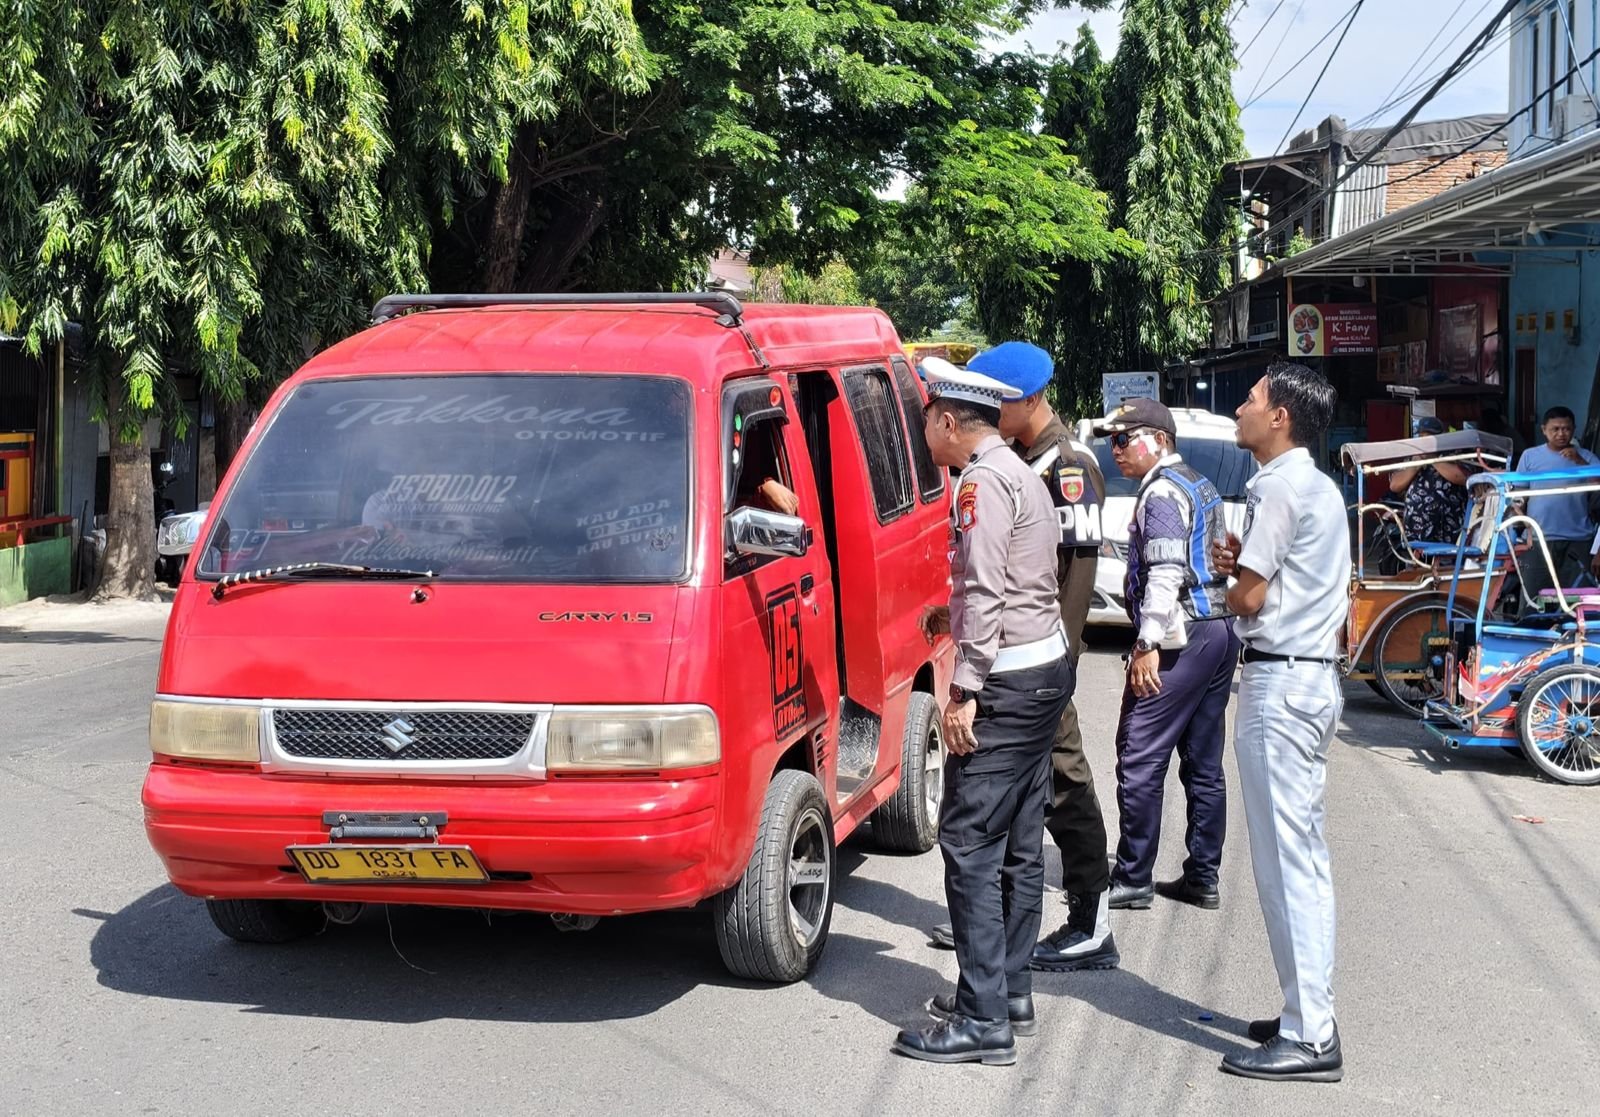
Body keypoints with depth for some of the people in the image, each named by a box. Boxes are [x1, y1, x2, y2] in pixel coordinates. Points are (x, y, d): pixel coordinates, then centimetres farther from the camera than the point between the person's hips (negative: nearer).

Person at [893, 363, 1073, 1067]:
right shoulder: (1020, 474, 18)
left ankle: (983, 1020, -9)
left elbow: (986, 590, -21)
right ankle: (1010, 990, 22)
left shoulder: (985, 481, -14)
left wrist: (964, 690, -21)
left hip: (1007, 681, -11)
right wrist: (954, 618, 28)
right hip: (1045, 667, 11)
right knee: (1018, 845, 14)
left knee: (970, 843, -9)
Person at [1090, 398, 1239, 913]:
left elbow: (1166, 574, -20)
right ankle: (1203, 878, 15)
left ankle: (1133, 879, -3)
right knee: (1204, 764, 11)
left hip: (1182, 638, -10)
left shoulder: (1163, 492, -10)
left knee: (1140, 760, -6)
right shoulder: (1201, 486, 20)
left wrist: (1147, 644, -21)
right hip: (1220, 630, 10)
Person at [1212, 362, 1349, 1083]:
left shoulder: (1279, 486, -14)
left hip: (1279, 683, -10)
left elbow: (1250, 598, -16)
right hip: (1314, 675, 10)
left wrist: (1232, 584, 5)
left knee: (1284, 860, -7)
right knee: (1306, 854, 14)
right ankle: (1311, 1014, 20)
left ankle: (1309, 1037, -4)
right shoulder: (1320, 488, 16)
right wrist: (1243, 563, 7)